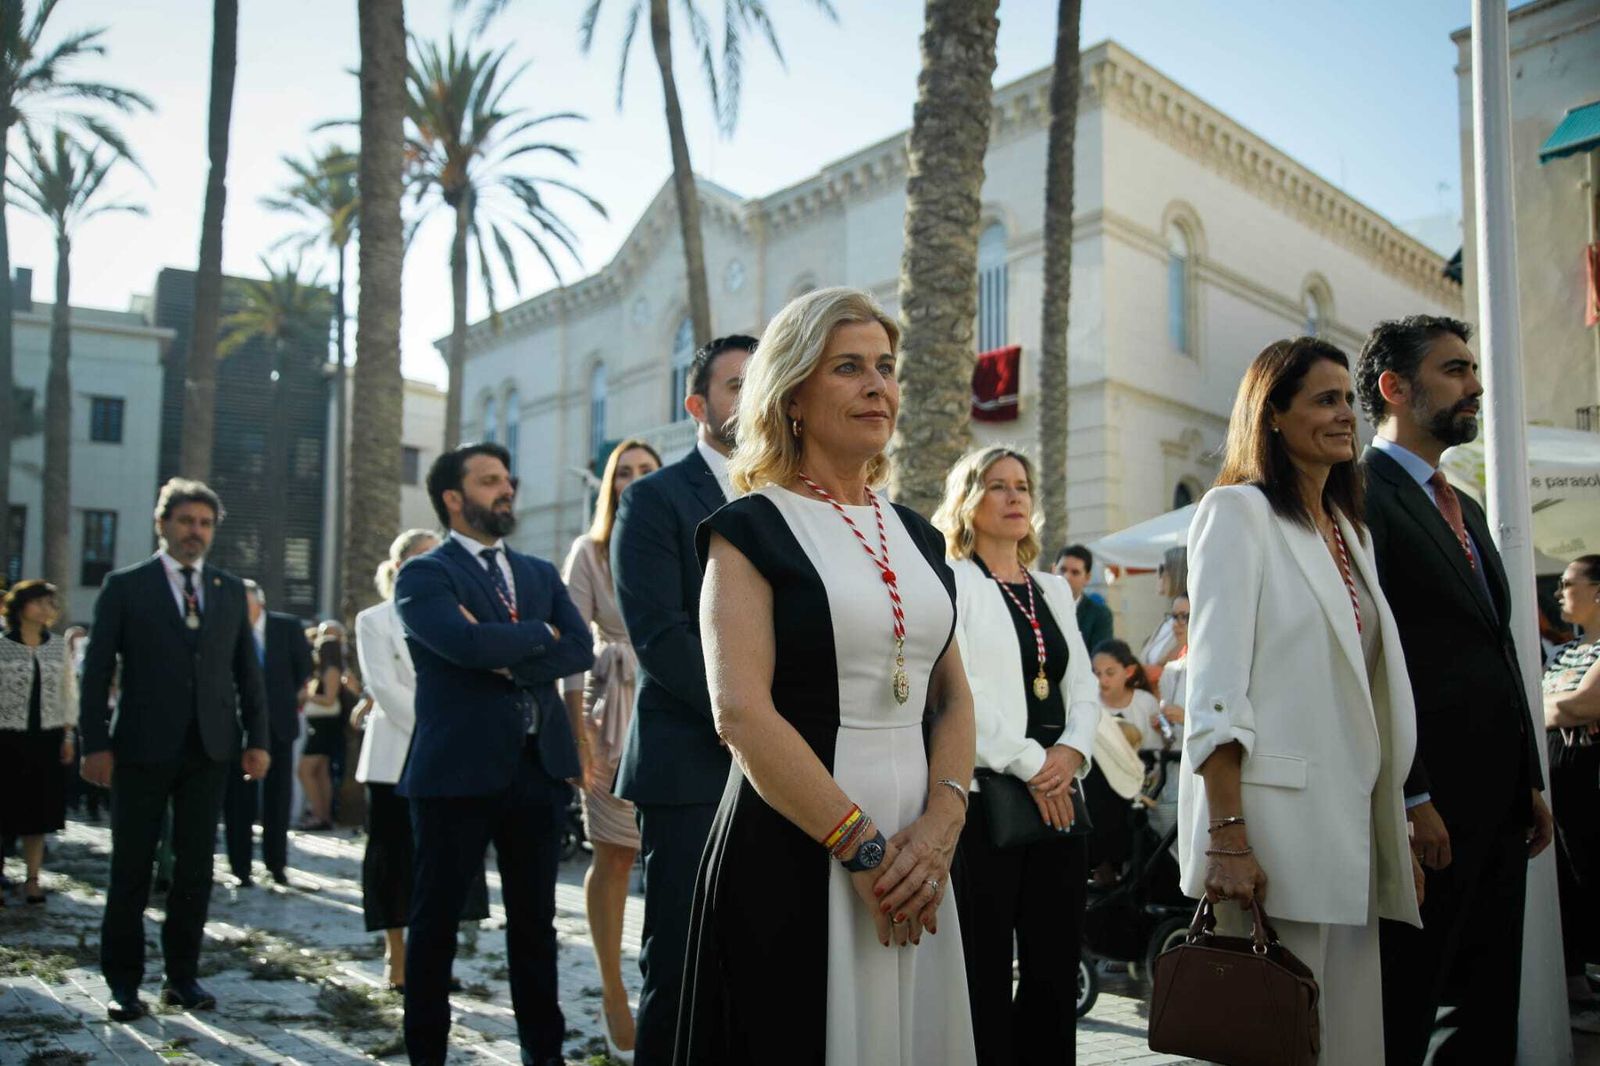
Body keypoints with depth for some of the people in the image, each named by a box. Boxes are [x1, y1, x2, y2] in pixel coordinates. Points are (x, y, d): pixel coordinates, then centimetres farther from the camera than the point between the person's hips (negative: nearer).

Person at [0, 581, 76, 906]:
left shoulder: (59, 648, 8)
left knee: (39, 810, 6)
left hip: (47, 739, 3)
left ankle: (33, 879, 14)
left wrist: (68, 735, 5)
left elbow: (69, 692, 10)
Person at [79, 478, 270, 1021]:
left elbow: (247, 669, 11)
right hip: (143, 749, -3)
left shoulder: (231, 590, 11)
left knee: (196, 867, 7)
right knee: (132, 869, 4)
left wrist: (257, 738, 5)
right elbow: (97, 669, -1)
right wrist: (95, 743, -8)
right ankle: (123, 982, 15)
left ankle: (182, 975, 17)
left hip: (209, 750, 3)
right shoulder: (125, 586, 1)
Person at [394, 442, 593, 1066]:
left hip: (539, 768, 5)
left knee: (535, 921, 12)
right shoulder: (423, 575, -2)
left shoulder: (541, 574, 15)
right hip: (458, 770, -5)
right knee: (437, 921, 7)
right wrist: (539, 633, -5)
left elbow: (580, 650, 1)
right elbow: (468, 642, -20)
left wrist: (510, 659, -12)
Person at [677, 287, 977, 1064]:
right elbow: (741, 712, -15)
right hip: (791, 858, -5)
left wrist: (940, 824, -7)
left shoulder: (917, 537, 12)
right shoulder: (751, 529, -5)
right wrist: (862, 847, -16)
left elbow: (953, 697, 10)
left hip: (915, 858, 6)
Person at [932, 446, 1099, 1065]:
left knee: (1055, 972, 7)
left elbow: (1082, 685, 15)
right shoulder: (949, 580, -1)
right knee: (985, 976, -2)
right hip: (983, 796, -6)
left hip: (1058, 797, 6)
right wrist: (1028, 761, -13)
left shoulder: (1055, 590, 19)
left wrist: (1072, 749, -4)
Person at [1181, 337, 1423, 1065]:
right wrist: (1227, 835, -20)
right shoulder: (1238, 511, -5)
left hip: (1351, 822, 7)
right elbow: (1215, 688, -13)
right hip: (1275, 819, -7)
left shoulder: (1350, 528, 17)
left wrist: (1397, 832, 13)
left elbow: (1372, 691, 17)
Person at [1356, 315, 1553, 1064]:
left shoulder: (1466, 510, 19)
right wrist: (1411, 798, -18)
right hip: (1426, 807, -9)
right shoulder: (1362, 496, -10)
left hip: (1498, 805, 9)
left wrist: (1531, 781, 16)